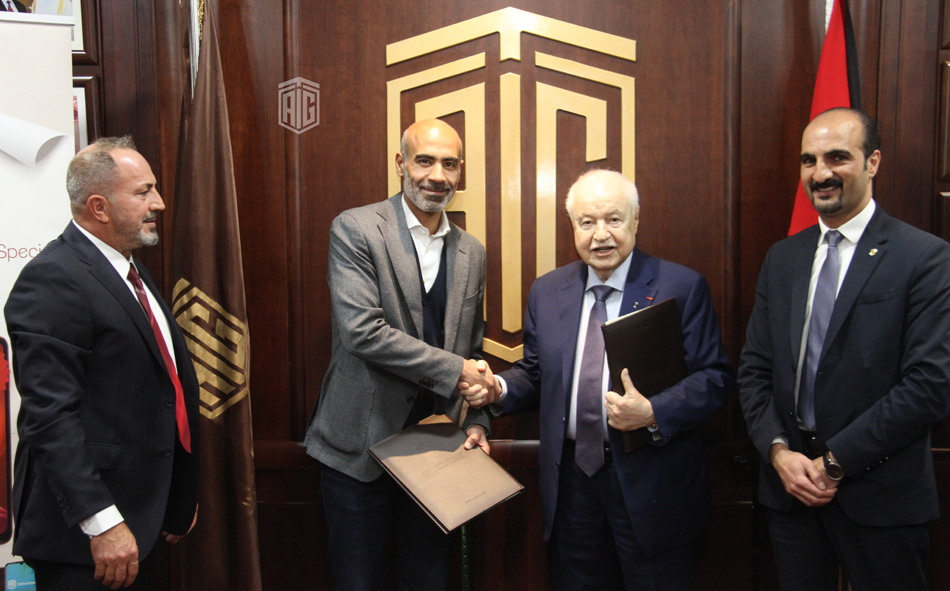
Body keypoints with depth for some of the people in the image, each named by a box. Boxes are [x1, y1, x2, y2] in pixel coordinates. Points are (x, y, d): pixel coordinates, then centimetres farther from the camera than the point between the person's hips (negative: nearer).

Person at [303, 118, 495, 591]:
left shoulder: (472, 252, 9)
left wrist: (477, 422, 2)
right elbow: (361, 331, -20)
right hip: (362, 446, -4)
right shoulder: (355, 229, -8)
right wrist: (454, 369, -17)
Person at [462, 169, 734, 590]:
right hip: (571, 481, 4)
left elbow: (715, 378, -8)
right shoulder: (547, 291, 6)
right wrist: (499, 389, -8)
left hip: (650, 485, -3)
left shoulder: (682, 287, -6)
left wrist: (654, 413, -24)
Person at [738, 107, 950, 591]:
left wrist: (835, 460, -15)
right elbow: (754, 369, 6)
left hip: (880, 496, -4)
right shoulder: (782, 258, 7)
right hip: (789, 485, 4)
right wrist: (778, 451, -7)